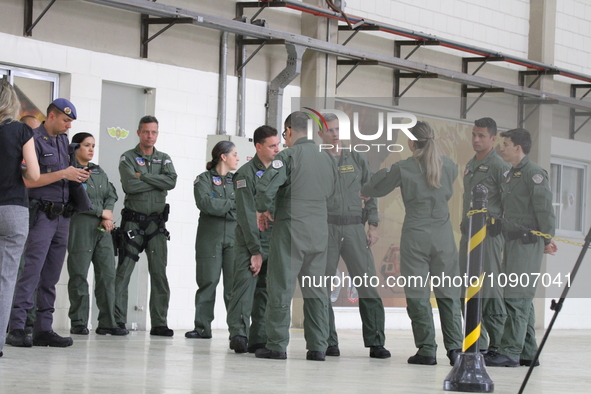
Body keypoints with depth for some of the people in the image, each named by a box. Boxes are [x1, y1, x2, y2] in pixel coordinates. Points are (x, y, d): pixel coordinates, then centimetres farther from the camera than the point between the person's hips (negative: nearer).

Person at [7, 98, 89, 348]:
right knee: (31, 272, -13)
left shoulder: (64, 140, 17)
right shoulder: (34, 140, -8)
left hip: (62, 215, 8)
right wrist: (63, 174, -16)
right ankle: (16, 328, -14)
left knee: (51, 277, 7)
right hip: (42, 214, -8)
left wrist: (76, 176, 4)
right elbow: (29, 180, -15)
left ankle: (43, 329, 9)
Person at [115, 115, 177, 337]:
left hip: (156, 223, 3)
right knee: (124, 271, -8)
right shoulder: (128, 158, 3)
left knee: (159, 273, 1)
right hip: (133, 221, -3)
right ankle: (118, 320, -6)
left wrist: (143, 176, -11)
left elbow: (172, 181, -7)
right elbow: (129, 185, -15)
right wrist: (157, 182, -7)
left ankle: (159, 323, 4)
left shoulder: (164, 159, 14)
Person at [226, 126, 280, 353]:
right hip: (249, 243, -6)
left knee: (266, 292, 2)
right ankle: (238, 333, -20)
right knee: (245, 285, -14)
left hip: (273, 243, 6)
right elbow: (246, 215, -11)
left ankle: (258, 339, 2)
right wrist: (255, 251, -15)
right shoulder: (246, 174, -6)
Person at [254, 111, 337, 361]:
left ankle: (277, 345, -1)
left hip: (291, 227, -6)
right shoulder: (326, 159, 11)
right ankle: (317, 347, 8)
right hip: (319, 230, 6)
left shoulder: (288, 156, -9)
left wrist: (262, 210, -1)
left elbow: (266, 186, -18)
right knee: (316, 289, 9)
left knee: (281, 287, -1)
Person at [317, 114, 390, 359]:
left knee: (368, 283, -4)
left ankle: (375, 341, -1)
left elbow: (370, 192, 13)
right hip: (326, 227, -2)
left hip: (355, 227, 2)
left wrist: (373, 225, 6)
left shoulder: (357, 159, 13)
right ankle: (328, 342, 6)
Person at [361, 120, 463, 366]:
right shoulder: (447, 165, 4)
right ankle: (455, 348, 2)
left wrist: (363, 191, 31)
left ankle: (427, 349, 0)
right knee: (448, 292, 7)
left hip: (416, 235, -3)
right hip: (443, 233, 3)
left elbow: (376, 189, 9)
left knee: (418, 294, 3)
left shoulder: (403, 168, -4)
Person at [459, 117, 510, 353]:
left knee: (490, 290, -8)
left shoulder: (499, 166, -8)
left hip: (489, 234, -8)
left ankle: (497, 342, -4)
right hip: (468, 234, 8)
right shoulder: (470, 166, 18)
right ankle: (478, 342, 12)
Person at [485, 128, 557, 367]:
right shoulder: (511, 175, 18)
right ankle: (527, 352, 15)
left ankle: (511, 352, -14)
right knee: (523, 298, 11)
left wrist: (547, 240, -11)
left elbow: (544, 207, -13)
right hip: (513, 241, 10)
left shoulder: (533, 173, -11)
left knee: (517, 296, -12)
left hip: (528, 242, -10)